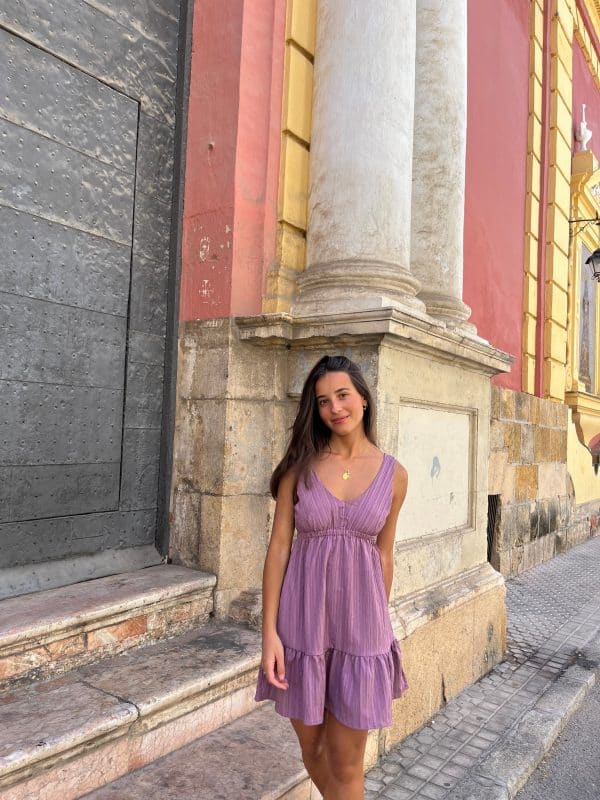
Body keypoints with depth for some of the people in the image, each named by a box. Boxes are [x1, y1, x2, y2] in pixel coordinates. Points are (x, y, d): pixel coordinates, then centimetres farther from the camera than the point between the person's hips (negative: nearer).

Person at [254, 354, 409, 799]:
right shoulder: (300, 465, -5)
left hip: (359, 623, 0)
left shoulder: (393, 474, -2)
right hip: (302, 620, 1)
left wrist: (379, 627, 14)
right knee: (312, 749, 19)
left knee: (346, 763, 10)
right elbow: (279, 546, -5)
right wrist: (270, 631, -9)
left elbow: (383, 555, 7)